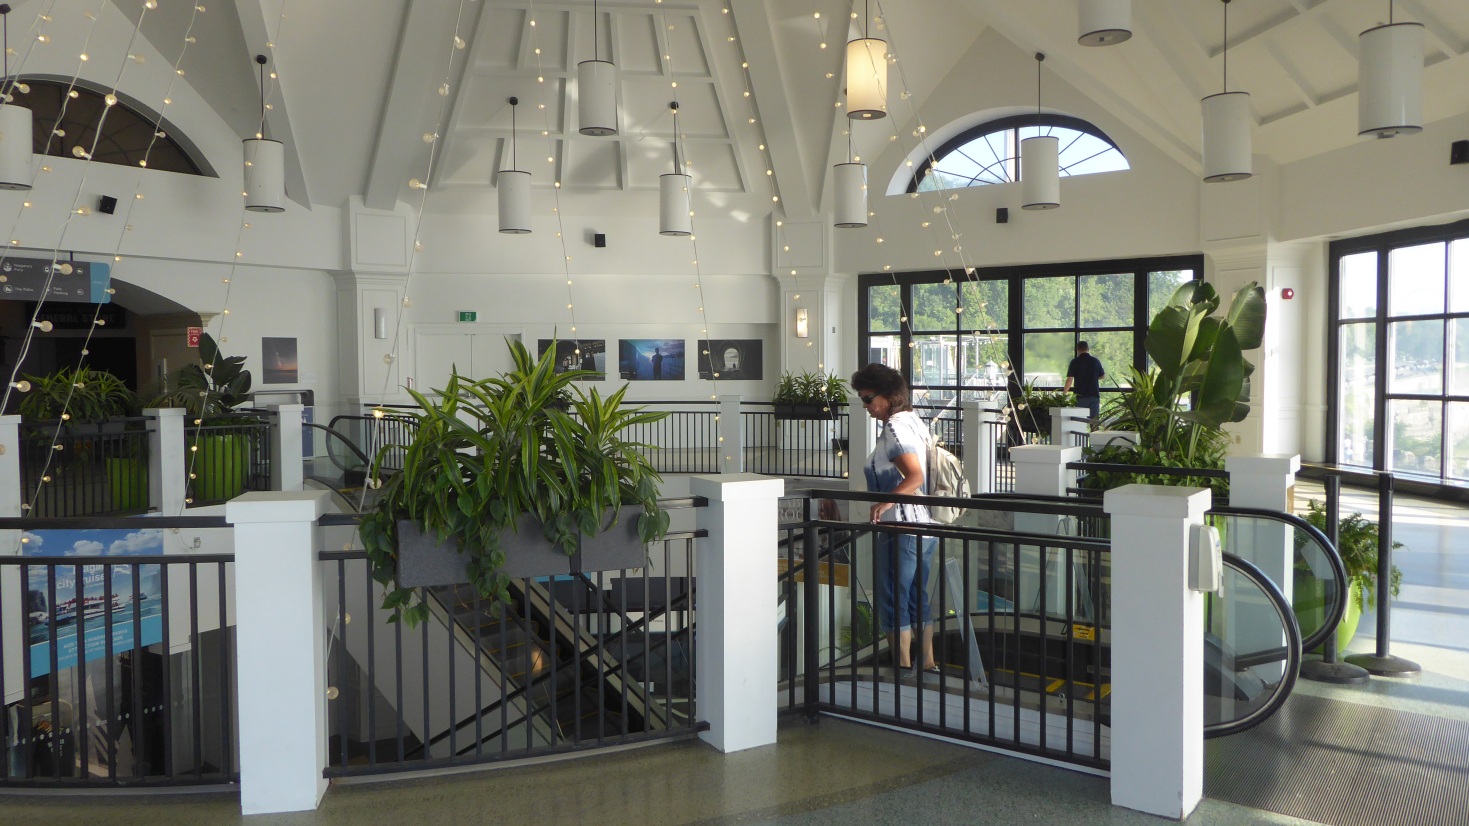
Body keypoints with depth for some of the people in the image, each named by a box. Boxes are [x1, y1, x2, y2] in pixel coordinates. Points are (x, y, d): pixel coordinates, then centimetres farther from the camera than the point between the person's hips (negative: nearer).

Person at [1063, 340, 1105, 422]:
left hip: (1081, 396, -1)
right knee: (1094, 420, 4)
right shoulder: (1095, 361, 1)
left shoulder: (1075, 362, -6)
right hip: (1094, 395, 2)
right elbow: (1102, 376, 14)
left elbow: (1069, 379, -8)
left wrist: (1064, 393, 1)